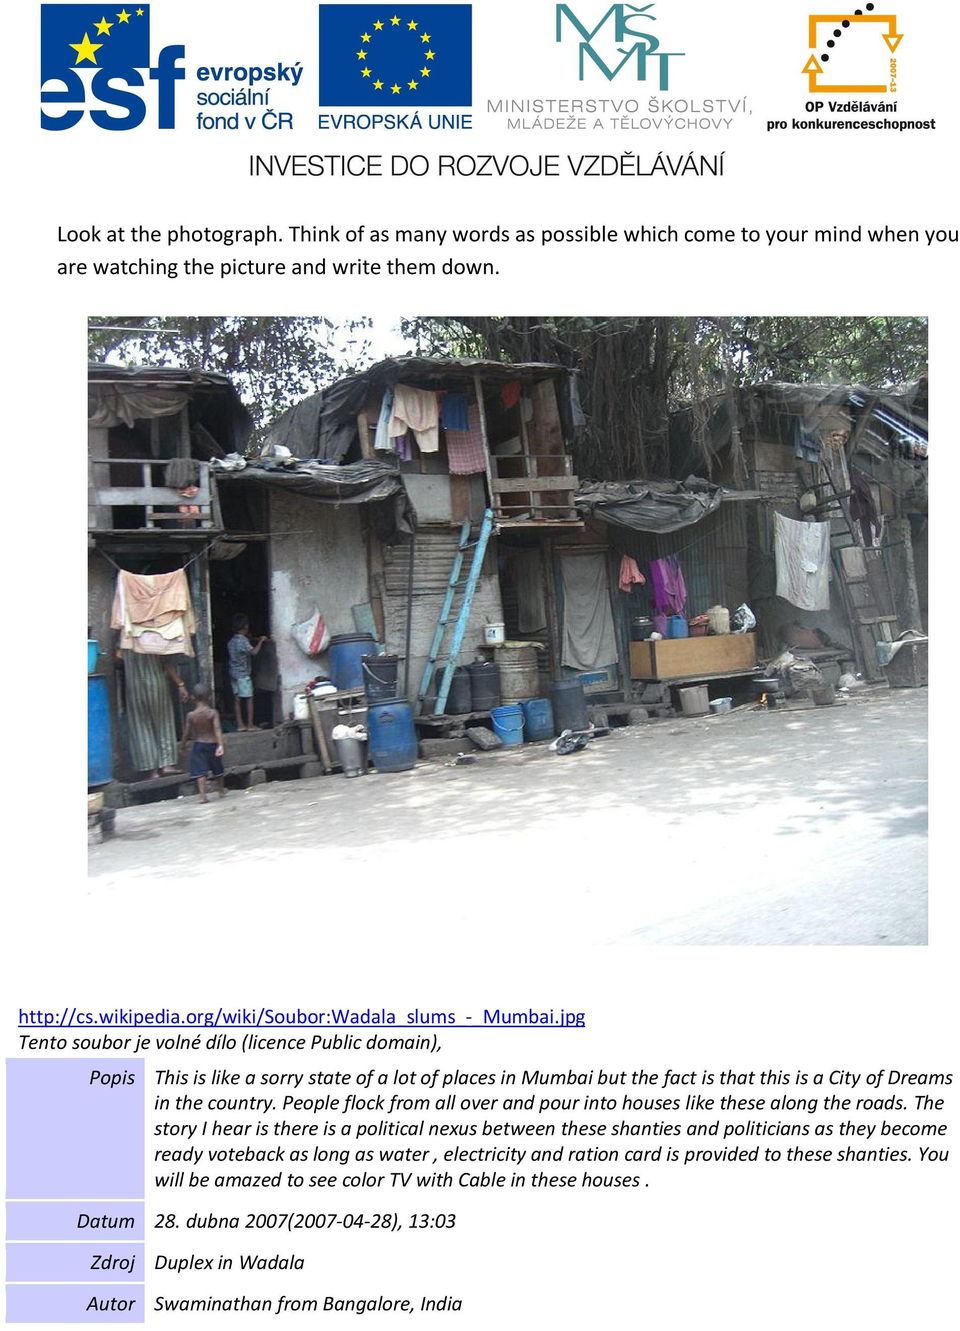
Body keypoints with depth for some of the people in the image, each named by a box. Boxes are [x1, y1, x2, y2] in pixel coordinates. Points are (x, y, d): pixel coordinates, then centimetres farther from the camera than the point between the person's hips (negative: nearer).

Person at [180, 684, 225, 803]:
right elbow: (217, 729, -21)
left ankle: (202, 796, -18)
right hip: (212, 744, 1)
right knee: (218, 770, 20)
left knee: (200, 772, -4)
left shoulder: (191, 715, -7)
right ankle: (221, 792, 35)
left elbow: (186, 733, 0)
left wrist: (183, 745, 15)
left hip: (198, 745, -1)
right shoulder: (213, 713, -11)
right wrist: (220, 745, -27)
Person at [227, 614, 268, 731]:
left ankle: (240, 724, 7)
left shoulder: (231, 641, 10)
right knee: (249, 699, -2)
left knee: (237, 699, 7)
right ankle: (250, 724, -2)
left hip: (233, 673, 8)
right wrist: (261, 641, -16)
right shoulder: (243, 640, -15)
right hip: (243, 674, -8)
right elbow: (253, 652, -30)